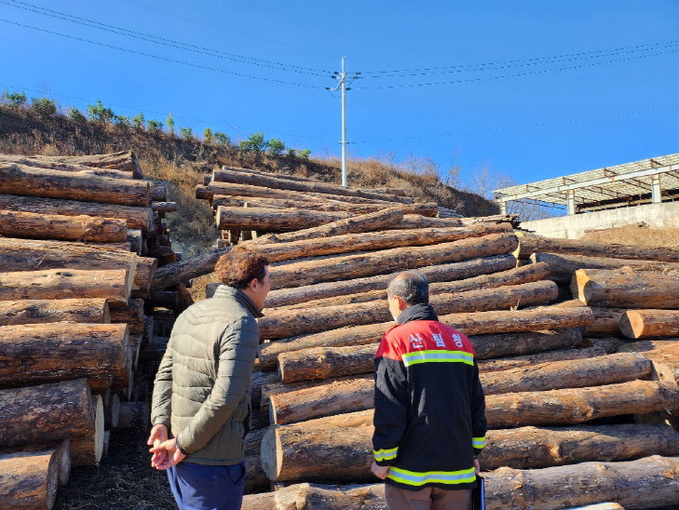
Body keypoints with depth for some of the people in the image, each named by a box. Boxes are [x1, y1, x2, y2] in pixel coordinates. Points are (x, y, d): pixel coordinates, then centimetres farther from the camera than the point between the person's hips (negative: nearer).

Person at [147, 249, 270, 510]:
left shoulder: (189, 314, 8)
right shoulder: (241, 324, -19)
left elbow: (165, 374, 6)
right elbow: (225, 398, -25)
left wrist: (161, 423, -4)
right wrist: (184, 445, -15)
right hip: (213, 460, -8)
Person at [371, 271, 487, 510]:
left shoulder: (396, 340, -11)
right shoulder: (460, 340, 6)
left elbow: (389, 411, -14)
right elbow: (477, 404, 10)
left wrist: (382, 459, -4)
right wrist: (474, 453, 18)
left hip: (411, 469, -5)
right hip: (458, 466, 5)